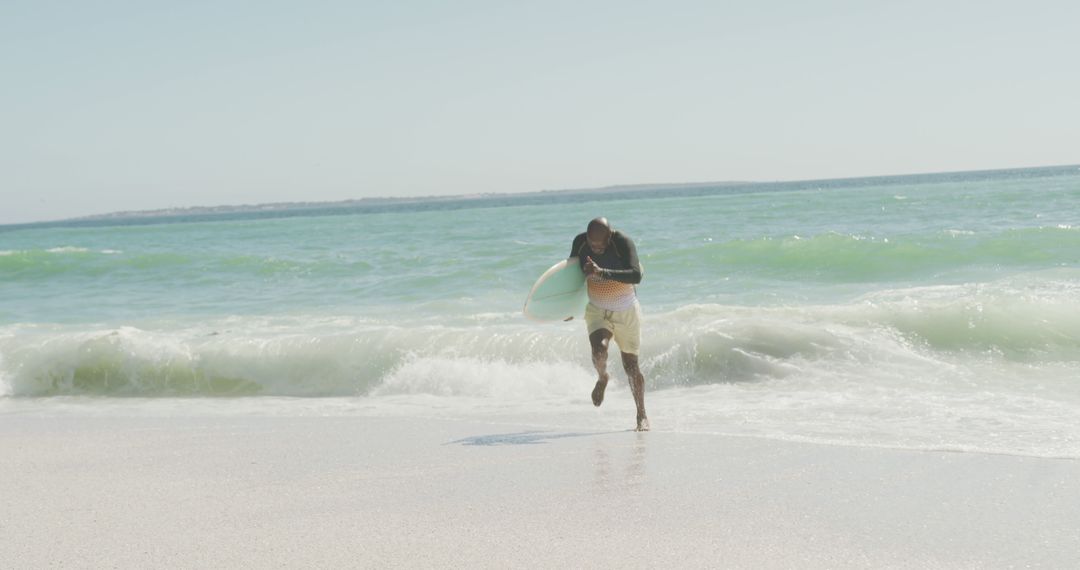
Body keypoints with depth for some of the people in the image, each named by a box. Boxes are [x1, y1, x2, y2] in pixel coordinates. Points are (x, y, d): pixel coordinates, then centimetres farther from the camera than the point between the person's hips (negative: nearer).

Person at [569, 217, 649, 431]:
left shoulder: (623, 243, -23)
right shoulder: (580, 242, -11)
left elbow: (636, 276, -37)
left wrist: (602, 272, -46)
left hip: (626, 311, -2)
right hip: (596, 311, 2)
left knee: (630, 365, 4)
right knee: (599, 350, -25)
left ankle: (642, 415, 22)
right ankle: (602, 378, 10)